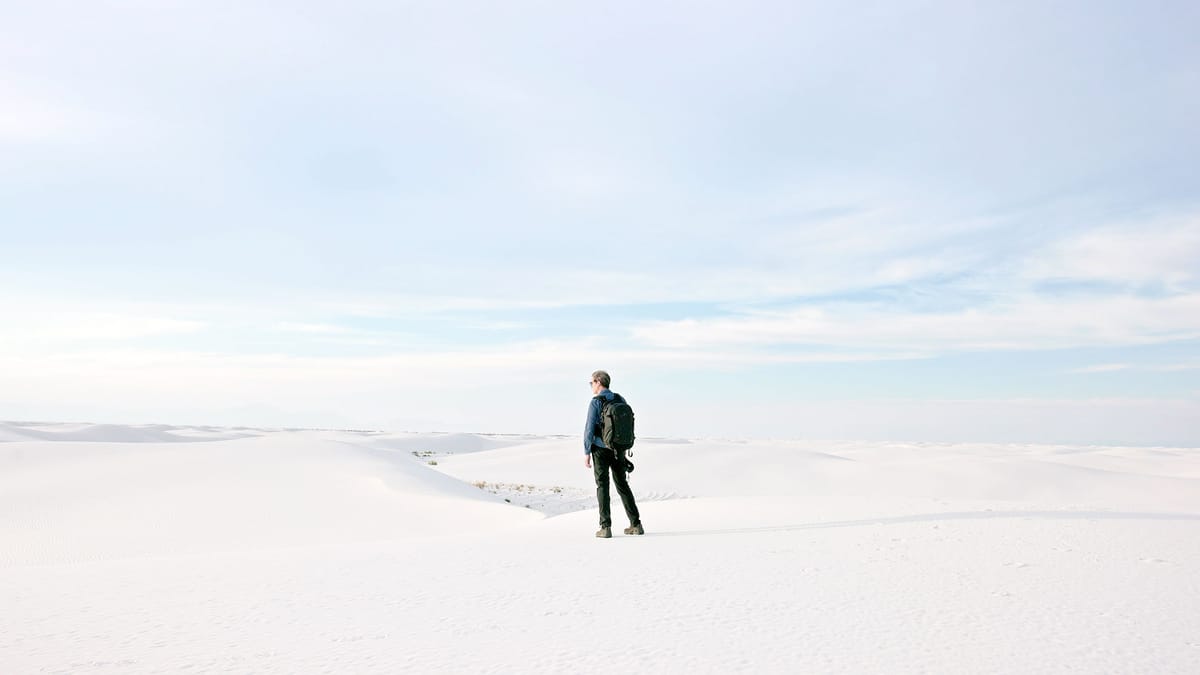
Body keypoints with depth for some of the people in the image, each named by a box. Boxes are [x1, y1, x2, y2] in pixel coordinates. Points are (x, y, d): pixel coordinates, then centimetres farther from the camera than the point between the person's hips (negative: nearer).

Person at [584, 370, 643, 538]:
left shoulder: (596, 402, -10)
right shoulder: (620, 400, 7)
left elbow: (590, 429, -13)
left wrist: (586, 453, -7)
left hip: (601, 449, -5)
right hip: (618, 449, 5)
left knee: (602, 486, 1)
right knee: (622, 485, 13)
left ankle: (605, 527, -2)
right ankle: (636, 524, 13)